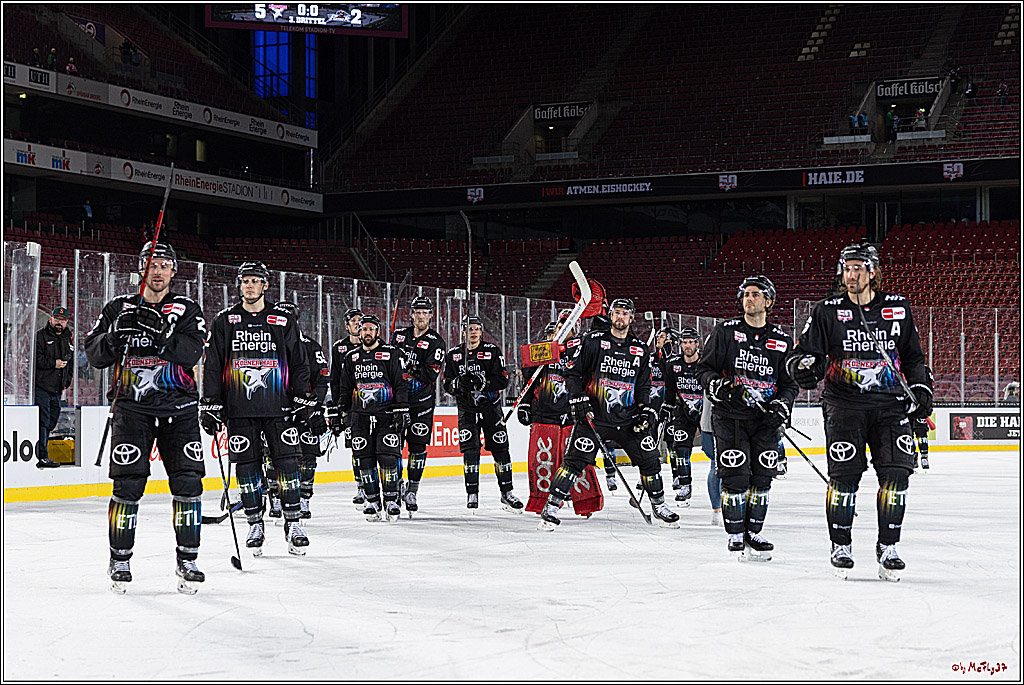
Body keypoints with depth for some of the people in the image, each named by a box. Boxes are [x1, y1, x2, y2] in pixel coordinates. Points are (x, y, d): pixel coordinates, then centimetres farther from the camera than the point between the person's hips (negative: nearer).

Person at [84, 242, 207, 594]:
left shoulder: (187, 310, 5)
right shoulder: (119, 308, 8)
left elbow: (192, 353, -12)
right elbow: (94, 354, 3)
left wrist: (161, 333, -27)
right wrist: (114, 336, -16)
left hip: (179, 409, 1)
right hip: (133, 407, 0)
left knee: (188, 482, -6)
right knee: (128, 484, -7)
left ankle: (187, 560, 5)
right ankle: (119, 560, 7)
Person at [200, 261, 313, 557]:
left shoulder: (284, 320, 7)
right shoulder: (224, 322, 7)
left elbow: (299, 363, 9)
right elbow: (212, 366, 7)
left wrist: (304, 398, 2)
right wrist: (210, 404, 1)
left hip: (279, 406, 0)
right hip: (239, 409, 0)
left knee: (286, 463, -5)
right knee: (247, 465, 2)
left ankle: (292, 523, 2)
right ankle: (255, 525, 12)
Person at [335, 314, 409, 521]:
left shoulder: (391, 354, 0)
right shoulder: (351, 358, 13)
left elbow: (401, 384, -3)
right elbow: (345, 388, 20)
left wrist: (402, 411, -10)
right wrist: (340, 412, 15)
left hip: (387, 415, -4)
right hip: (361, 417, 4)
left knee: (388, 458, -10)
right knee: (365, 460, 0)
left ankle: (391, 501, -2)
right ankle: (372, 501, 8)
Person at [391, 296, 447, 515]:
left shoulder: (435, 342, -2)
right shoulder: (400, 335, 10)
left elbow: (431, 373, -13)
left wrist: (409, 370, -22)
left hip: (422, 400, -3)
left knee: (418, 445, -3)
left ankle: (412, 490, 4)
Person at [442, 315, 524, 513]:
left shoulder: (492, 351, -2)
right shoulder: (453, 354, 3)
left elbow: (503, 380, -9)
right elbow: (447, 384, 2)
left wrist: (482, 382, -24)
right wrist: (459, 384, -20)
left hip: (491, 406, 0)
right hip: (467, 409, 0)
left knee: (500, 449, 0)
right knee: (470, 450, -10)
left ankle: (506, 493, 9)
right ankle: (472, 494, -2)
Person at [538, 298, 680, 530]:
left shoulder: (640, 349, 9)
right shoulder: (593, 341, -2)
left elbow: (643, 386, 15)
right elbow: (572, 373, 0)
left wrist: (645, 410, 0)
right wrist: (579, 400, -11)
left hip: (628, 418, 3)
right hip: (593, 415, -3)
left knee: (649, 457, -1)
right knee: (576, 459, -12)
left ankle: (659, 505, 16)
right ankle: (551, 507, -5)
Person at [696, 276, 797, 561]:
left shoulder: (782, 341, 8)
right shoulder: (725, 332, 2)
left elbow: (789, 382, 12)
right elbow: (704, 369, 1)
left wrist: (782, 405, -6)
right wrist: (720, 386, -19)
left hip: (765, 419, 3)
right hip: (729, 416, -3)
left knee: (761, 478, 3)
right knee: (734, 476, -8)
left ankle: (753, 533, 13)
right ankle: (736, 534, 2)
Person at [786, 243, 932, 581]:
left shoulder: (898, 309, 8)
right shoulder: (827, 312, 2)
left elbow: (913, 356, 18)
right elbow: (801, 353, 1)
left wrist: (921, 388, 5)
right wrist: (804, 365, -21)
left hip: (891, 404, 2)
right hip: (844, 403, -1)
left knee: (896, 473, -8)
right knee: (844, 474, -7)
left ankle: (887, 548, 3)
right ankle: (841, 547, 7)